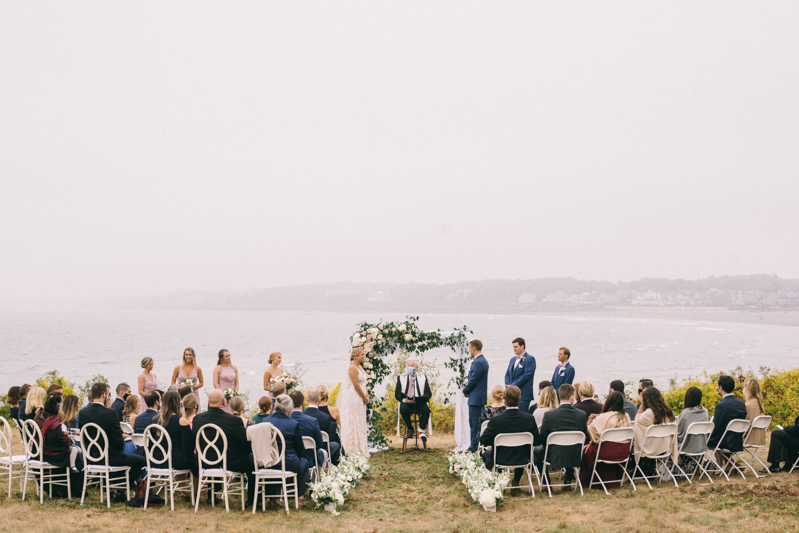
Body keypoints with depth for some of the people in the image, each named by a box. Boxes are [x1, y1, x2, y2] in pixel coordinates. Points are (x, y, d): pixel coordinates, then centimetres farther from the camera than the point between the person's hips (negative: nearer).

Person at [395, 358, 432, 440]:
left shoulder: (422, 377, 11)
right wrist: (404, 400, -14)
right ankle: (410, 429, -10)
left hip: (420, 402, 0)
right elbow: (397, 394, 7)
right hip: (406, 402, 0)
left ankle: (421, 431, -15)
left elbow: (428, 394, 5)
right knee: (403, 409, -33)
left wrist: (418, 399, -15)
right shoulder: (401, 377, 12)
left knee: (426, 409, -32)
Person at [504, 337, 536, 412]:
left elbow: (526, 375, -13)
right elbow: (507, 374, 19)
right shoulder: (512, 359, 20)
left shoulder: (530, 359, -4)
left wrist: (513, 386, -14)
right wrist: (508, 385, -1)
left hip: (523, 394, -7)